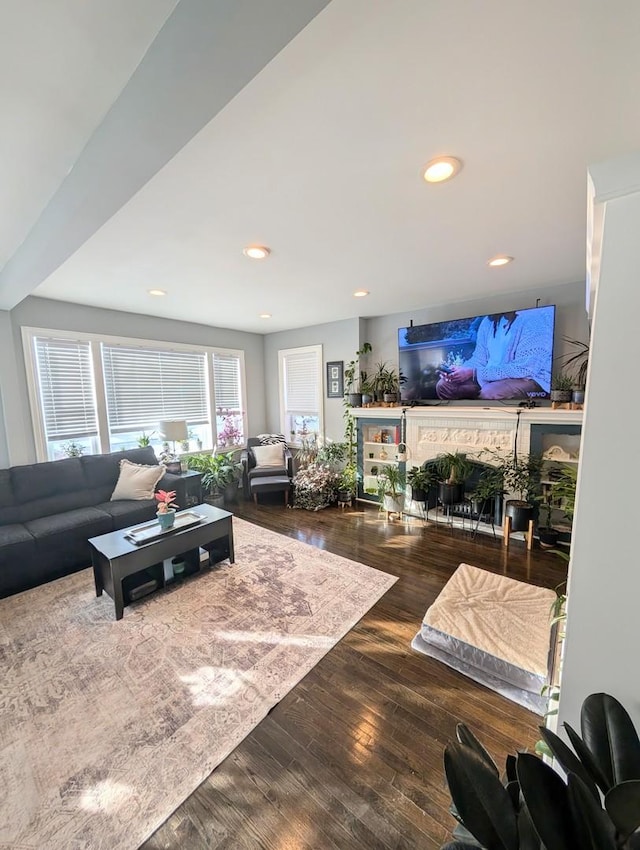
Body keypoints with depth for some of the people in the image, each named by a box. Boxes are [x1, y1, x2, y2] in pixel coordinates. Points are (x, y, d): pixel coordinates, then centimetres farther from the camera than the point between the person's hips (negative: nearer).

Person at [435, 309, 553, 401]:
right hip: (492, 377, 7)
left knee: (489, 394, -36)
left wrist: (474, 373, -26)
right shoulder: (489, 320, 5)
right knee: (443, 386, -6)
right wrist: (459, 370, -13)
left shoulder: (535, 318, -18)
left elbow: (524, 369, -25)